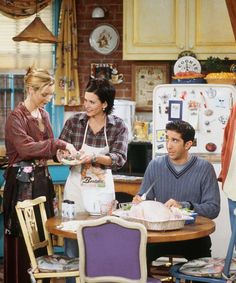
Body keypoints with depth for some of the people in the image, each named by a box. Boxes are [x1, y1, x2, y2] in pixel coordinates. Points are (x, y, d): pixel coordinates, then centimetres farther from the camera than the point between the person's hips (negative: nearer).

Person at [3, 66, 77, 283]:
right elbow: (26, 148, -23)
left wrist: (62, 152, 2)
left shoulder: (44, 115, 12)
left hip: (42, 178, 8)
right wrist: (60, 144, -24)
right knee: (22, 235, -4)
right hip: (23, 182, -7)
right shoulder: (16, 117, -11)